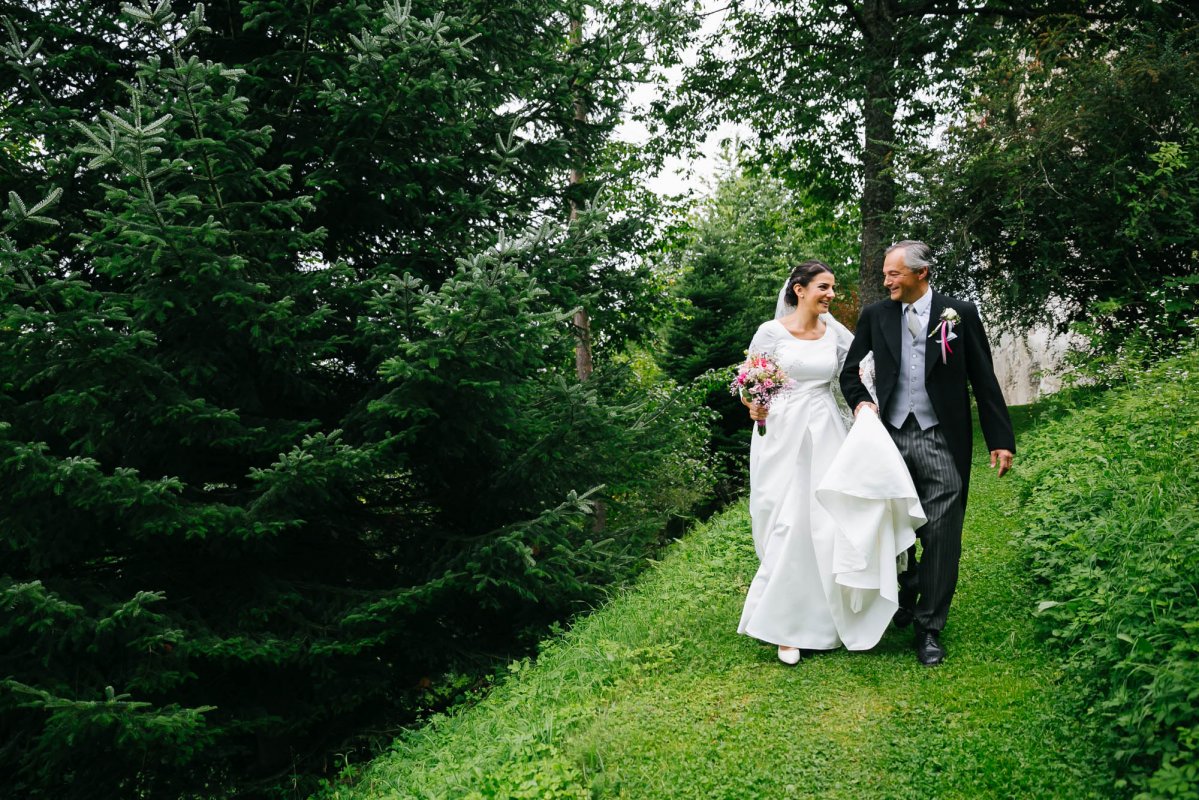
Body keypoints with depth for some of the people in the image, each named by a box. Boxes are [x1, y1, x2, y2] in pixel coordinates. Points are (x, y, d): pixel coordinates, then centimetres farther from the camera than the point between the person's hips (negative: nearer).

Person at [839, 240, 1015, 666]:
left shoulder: (960, 312, -1)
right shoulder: (875, 315, 4)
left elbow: (983, 379, 1)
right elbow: (849, 371, 14)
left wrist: (1000, 438, -1)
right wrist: (860, 401, -6)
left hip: (941, 441, -2)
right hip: (890, 436, 2)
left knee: (941, 536, 0)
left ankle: (929, 627, 13)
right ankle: (906, 596, 38)